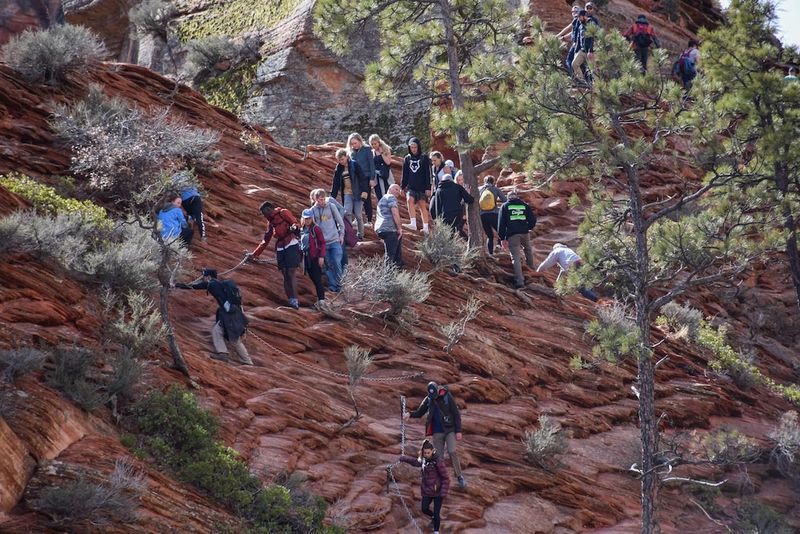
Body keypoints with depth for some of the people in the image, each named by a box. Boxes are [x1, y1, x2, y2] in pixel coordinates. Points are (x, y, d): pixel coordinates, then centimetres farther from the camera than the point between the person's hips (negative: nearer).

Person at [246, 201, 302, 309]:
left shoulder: (283, 213, 1)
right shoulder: (271, 222, 22)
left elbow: (294, 222, -12)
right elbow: (265, 241, 26)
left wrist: (294, 227, -36)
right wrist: (254, 254, 23)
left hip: (291, 245, -7)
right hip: (280, 248, 7)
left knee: (291, 273, -14)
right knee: (285, 275, -1)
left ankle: (294, 300, -18)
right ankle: (291, 301, -4)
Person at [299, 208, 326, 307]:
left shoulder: (315, 229, -7)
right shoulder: (302, 230, 12)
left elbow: (322, 242, -9)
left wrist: (321, 256, -15)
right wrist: (301, 256, 18)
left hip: (315, 258, -7)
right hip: (306, 257, 7)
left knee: (317, 279, -10)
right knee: (313, 279, 10)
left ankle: (321, 299, -11)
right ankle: (319, 298, 18)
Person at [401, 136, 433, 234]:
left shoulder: (424, 158, -1)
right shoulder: (407, 159, 10)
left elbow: (428, 174, -4)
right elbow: (405, 174, 16)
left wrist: (428, 188, -9)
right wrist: (403, 186, 13)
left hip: (422, 187, -3)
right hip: (411, 187, 3)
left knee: (422, 205, 0)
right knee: (410, 200, -20)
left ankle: (425, 227, 5)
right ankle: (413, 224, -25)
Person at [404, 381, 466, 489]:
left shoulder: (447, 396, -11)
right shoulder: (428, 400, -1)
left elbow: (456, 414, -7)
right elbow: (419, 413, 8)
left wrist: (458, 431, -9)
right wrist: (410, 414, -14)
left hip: (450, 430, -3)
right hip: (437, 432, 3)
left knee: (452, 452, -14)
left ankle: (460, 477, -5)